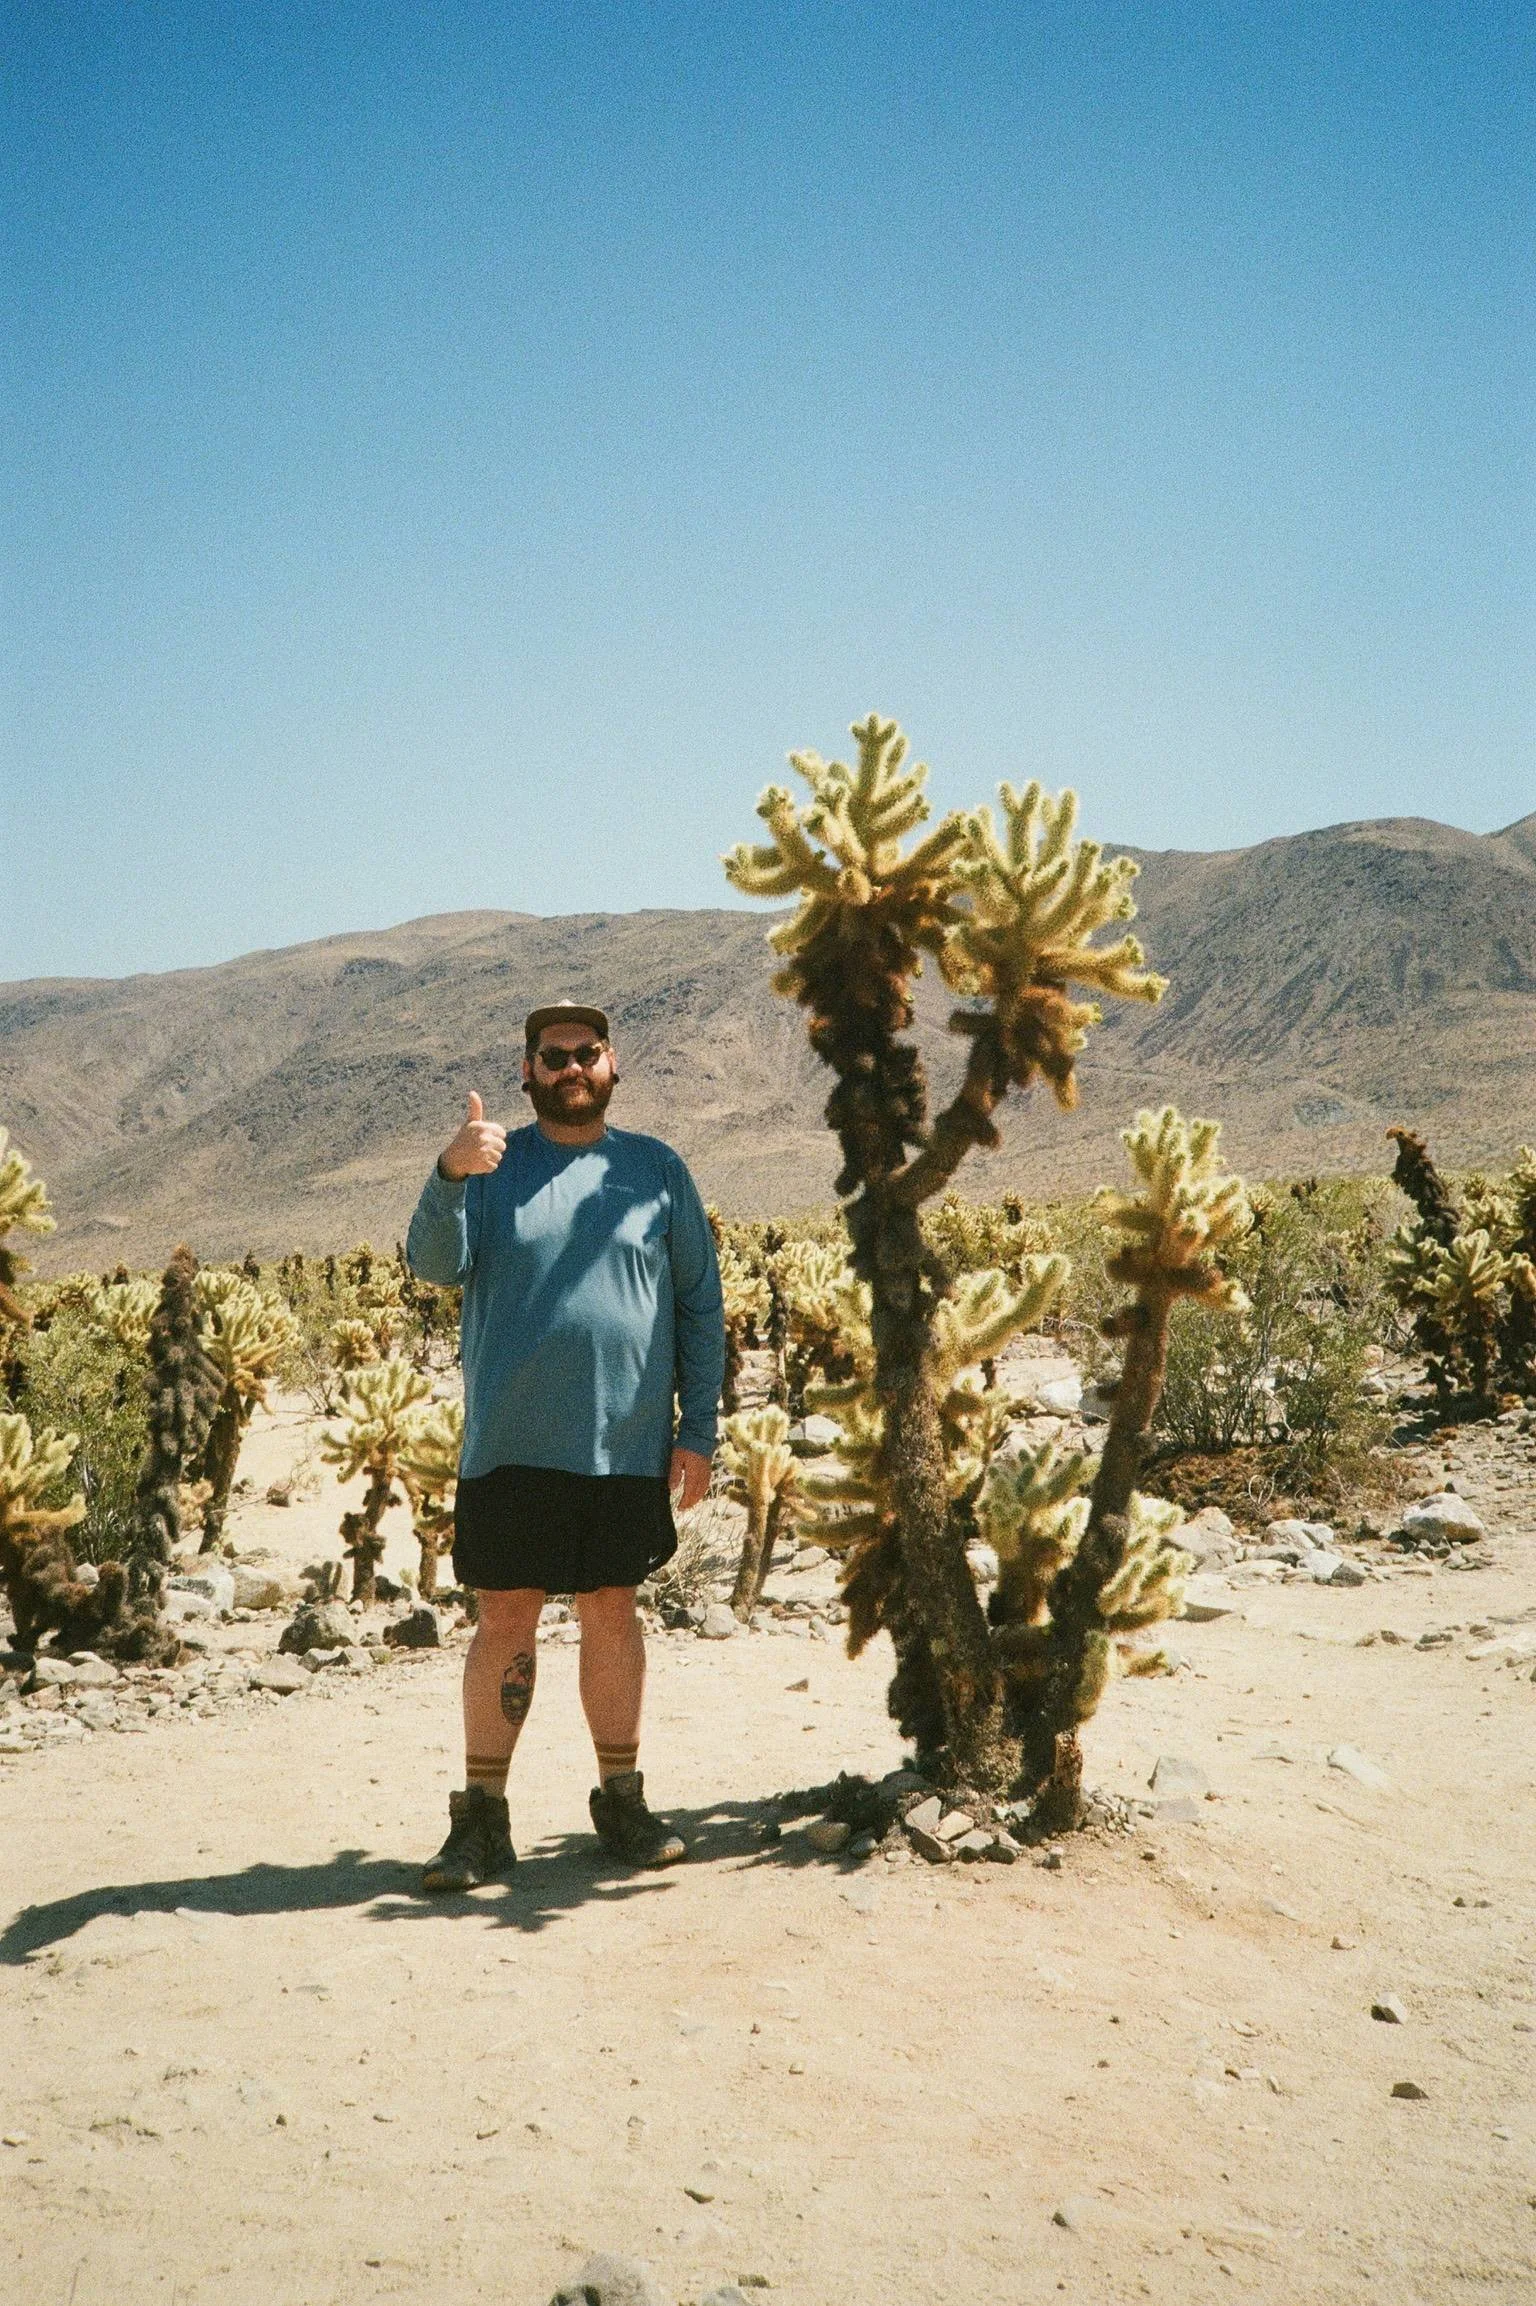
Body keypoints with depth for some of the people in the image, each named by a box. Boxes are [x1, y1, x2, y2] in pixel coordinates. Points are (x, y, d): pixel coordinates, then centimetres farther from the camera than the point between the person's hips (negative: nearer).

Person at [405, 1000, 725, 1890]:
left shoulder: (657, 1169, 6)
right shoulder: (492, 1166, 5)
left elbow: (701, 1307, 7)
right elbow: (435, 1263, -10)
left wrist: (699, 1430, 2)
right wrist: (450, 1176, -29)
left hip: (628, 1443, 1)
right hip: (512, 1445, -1)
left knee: (613, 1612, 10)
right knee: (504, 1619, 3)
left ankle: (623, 1797, 22)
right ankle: (483, 1814, 12)